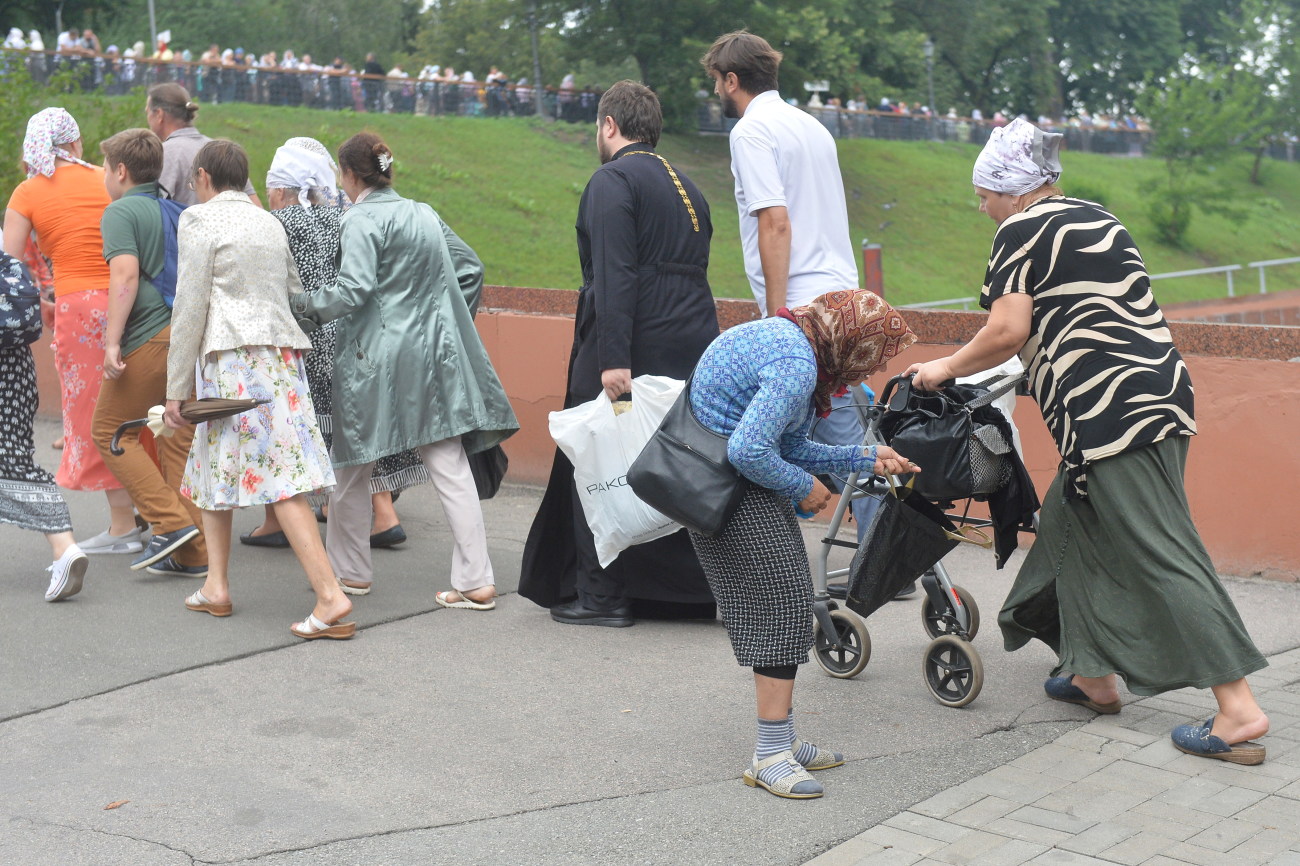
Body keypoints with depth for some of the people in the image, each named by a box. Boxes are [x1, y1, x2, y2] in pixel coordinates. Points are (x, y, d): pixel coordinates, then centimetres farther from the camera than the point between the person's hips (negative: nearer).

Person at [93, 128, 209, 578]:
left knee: (111, 430, 7)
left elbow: (125, 275, -16)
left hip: (150, 336, -7)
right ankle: (193, 553, 10)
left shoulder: (120, 211, -4)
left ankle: (171, 522, -5)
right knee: (180, 438, 10)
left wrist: (112, 340, -17)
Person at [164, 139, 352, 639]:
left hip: (234, 358, -7)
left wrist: (177, 390, -3)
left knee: (280, 480, -7)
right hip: (282, 353, 7)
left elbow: (190, 309, -6)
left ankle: (331, 597, -13)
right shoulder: (269, 222, 19)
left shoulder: (199, 219, -2)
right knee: (213, 464, 16)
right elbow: (297, 294, 20)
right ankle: (216, 587, 20)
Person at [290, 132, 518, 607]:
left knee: (351, 467, 11)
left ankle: (350, 571, 22)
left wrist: (304, 307, -7)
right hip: (437, 355, 6)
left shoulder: (362, 219, -9)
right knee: (451, 468, 1)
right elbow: (470, 267, 19)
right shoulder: (424, 213, 13)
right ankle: (476, 581, -1)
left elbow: (354, 290, -18)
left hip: (379, 360, -6)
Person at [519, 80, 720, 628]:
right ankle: (698, 587, 21)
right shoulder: (685, 186, 18)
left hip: (633, 349, -8)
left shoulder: (612, 181, -8)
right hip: (694, 350, 8)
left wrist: (614, 359, -24)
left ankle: (603, 596, 8)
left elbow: (615, 275, -20)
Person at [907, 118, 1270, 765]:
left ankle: (1239, 710, -9)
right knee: (1070, 528, 19)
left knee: (1158, 554, -8)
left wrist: (946, 368, 4)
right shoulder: (1096, 219, 22)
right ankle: (1094, 676, 25)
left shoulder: (1020, 232, -4)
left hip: (1110, 409, -9)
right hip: (1159, 390, 9)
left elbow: (1009, 330, -11)